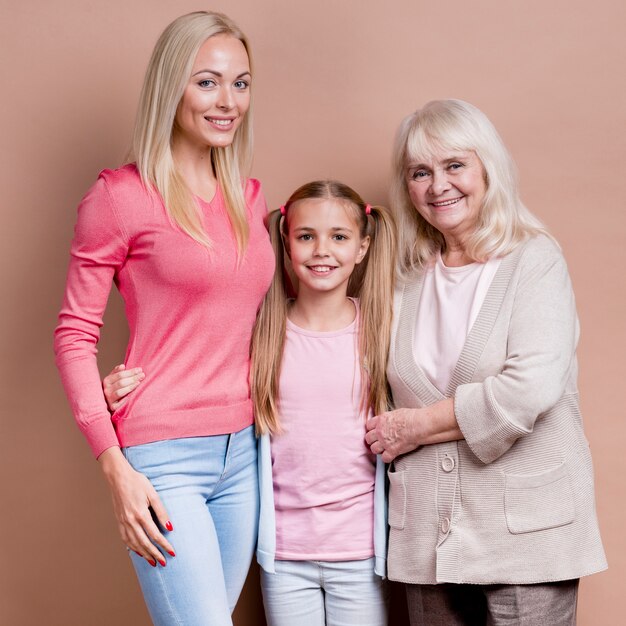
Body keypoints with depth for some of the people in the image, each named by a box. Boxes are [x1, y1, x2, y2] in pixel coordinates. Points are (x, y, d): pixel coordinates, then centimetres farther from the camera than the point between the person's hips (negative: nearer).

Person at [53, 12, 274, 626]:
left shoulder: (249, 197, 11)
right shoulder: (121, 194, -7)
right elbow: (74, 334, -5)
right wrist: (115, 466, -12)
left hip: (242, 453, 6)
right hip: (162, 458, -6)